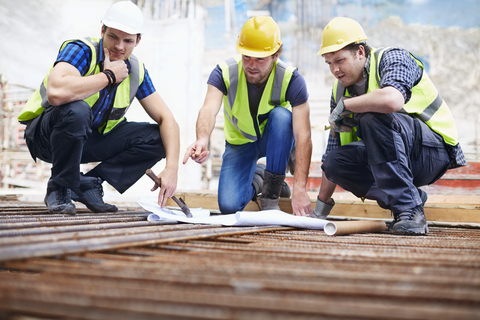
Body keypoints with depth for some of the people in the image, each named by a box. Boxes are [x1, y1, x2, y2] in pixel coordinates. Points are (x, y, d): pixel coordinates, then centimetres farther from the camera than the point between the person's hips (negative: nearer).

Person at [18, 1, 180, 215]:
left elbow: (165, 119, -5)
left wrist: (171, 168, -21)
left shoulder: (136, 71, -5)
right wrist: (108, 76, -30)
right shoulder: (81, 50, -23)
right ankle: (59, 189, -15)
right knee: (76, 110, -39)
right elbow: (56, 92, -44)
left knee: (156, 137, -11)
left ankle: (88, 184, -4)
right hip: (46, 136, -5)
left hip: (89, 140, 5)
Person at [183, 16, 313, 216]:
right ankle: (256, 179, 19)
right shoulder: (224, 72, -23)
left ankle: (271, 193, -21)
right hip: (240, 142, 1)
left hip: (275, 139, -1)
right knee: (228, 206, -18)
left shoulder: (291, 79, -27)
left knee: (281, 115, -36)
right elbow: (209, 110, -40)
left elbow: (303, 136, -32)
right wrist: (202, 140, -65)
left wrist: (299, 189, -41)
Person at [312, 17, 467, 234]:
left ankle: (409, 210, -31)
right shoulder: (341, 90, 5)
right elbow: (333, 149, 10)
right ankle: (411, 196, -2)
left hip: (435, 151, -7)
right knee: (334, 162, -14)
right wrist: (320, 210, 9)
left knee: (372, 117, -32)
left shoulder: (393, 58, -15)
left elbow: (392, 100, -40)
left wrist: (345, 105, -23)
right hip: (395, 153, 7)